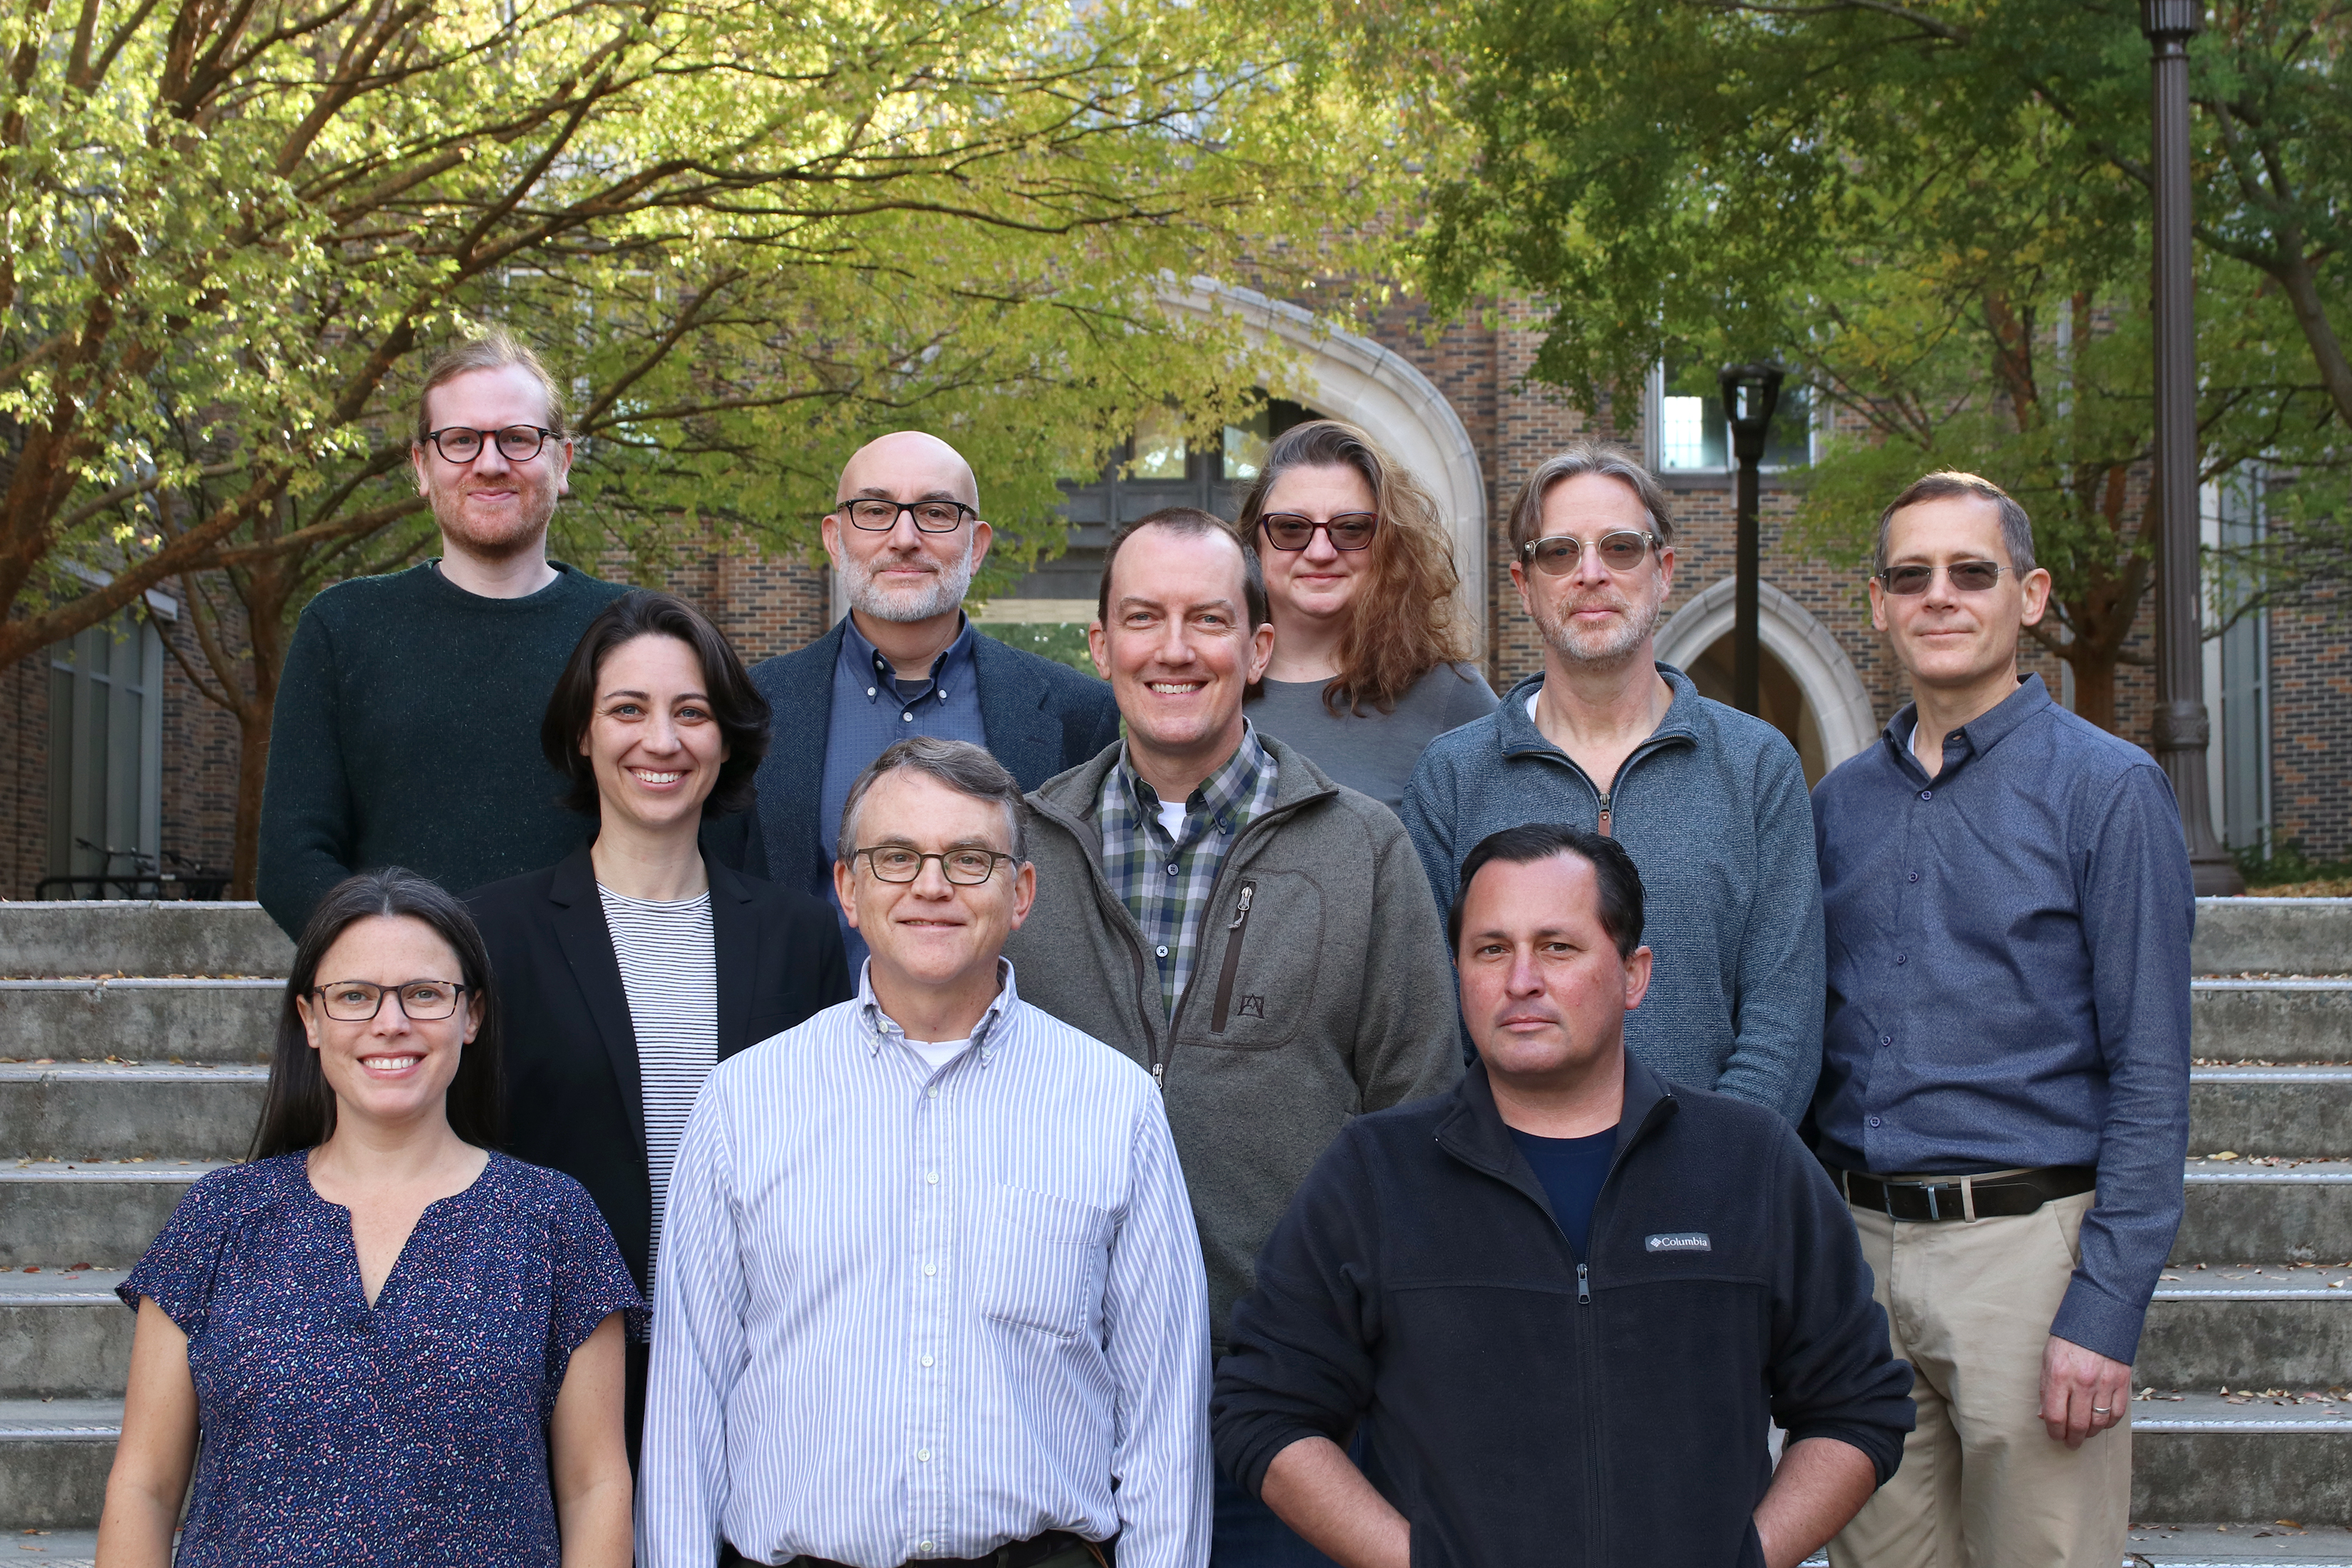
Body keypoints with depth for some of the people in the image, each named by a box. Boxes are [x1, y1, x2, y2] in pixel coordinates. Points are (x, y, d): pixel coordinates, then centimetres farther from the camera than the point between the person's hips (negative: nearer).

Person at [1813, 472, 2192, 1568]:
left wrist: (2105, 1313, -15)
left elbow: (2150, 1078, -8)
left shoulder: (2108, 789, -4)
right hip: (1855, 1246, 5)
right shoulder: (1837, 803, 11)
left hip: (2027, 1242, -4)